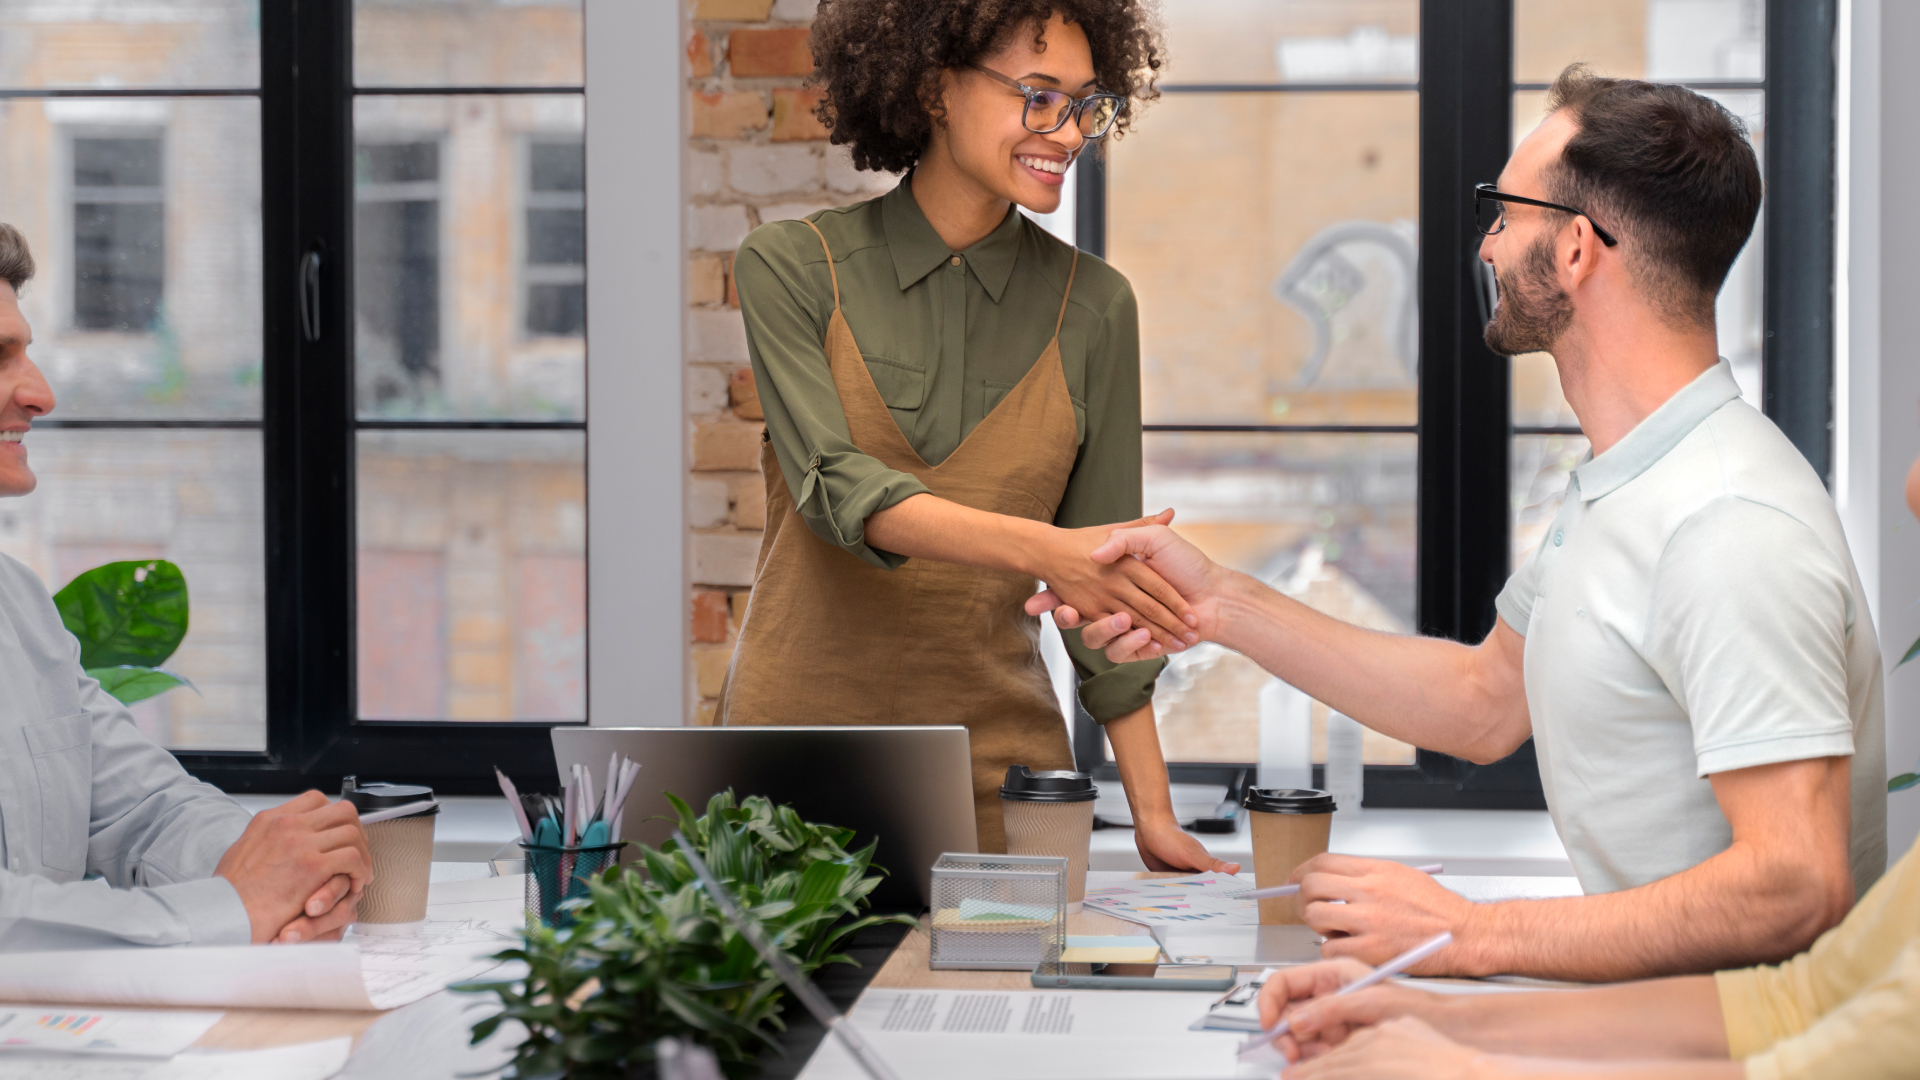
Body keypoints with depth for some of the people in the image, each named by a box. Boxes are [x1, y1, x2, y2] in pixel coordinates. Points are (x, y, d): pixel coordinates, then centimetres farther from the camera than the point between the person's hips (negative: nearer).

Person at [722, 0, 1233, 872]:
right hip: (805, 727, -1)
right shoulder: (791, 268, -3)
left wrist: (1152, 814, -1)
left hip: (998, 752, 2)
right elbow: (837, 489, -17)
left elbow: (1103, 582, 5)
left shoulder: (1092, 306, 3)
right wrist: (1039, 548, -33)